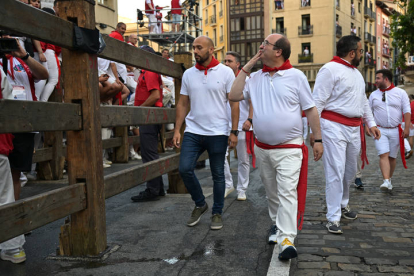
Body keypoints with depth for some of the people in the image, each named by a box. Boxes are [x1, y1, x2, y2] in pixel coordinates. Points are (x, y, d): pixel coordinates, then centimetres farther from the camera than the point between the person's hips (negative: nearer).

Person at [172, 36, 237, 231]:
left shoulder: (226, 72, -1)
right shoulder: (188, 74, 9)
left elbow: (234, 103, -2)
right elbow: (183, 104, 10)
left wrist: (234, 131, -8)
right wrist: (177, 130, 2)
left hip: (217, 133, -3)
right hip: (193, 132, 3)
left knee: (218, 175, 6)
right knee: (184, 169, -7)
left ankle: (217, 213, 24)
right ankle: (200, 204, 17)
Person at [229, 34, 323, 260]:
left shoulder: (295, 76, -4)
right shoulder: (256, 78, 8)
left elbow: (310, 110, -2)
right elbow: (234, 96, -3)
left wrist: (318, 140, -4)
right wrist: (246, 67, -1)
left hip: (289, 148, -5)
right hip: (262, 148, 5)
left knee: (287, 192, -13)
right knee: (271, 192, 18)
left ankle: (287, 239, -12)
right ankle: (277, 223, 37)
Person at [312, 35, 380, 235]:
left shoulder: (356, 73, 19)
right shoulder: (330, 69, -9)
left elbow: (363, 101, 26)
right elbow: (317, 102, -14)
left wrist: (370, 123, 21)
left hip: (354, 128, 8)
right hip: (334, 127, -8)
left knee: (350, 170, 17)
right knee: (336, 172, -7)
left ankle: (342, 204, 38)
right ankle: (333, 218, 2)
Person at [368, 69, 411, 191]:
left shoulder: (400, 93, 3)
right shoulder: (373, 95, 9)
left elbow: (407, 111, 0)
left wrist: (407, 128, -9)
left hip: (395, 130, 0)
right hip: (380, 130, 0)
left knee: (392, 157, 7)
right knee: (383, 155, -14)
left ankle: (389, 178, 21)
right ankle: (386, 181, -21)